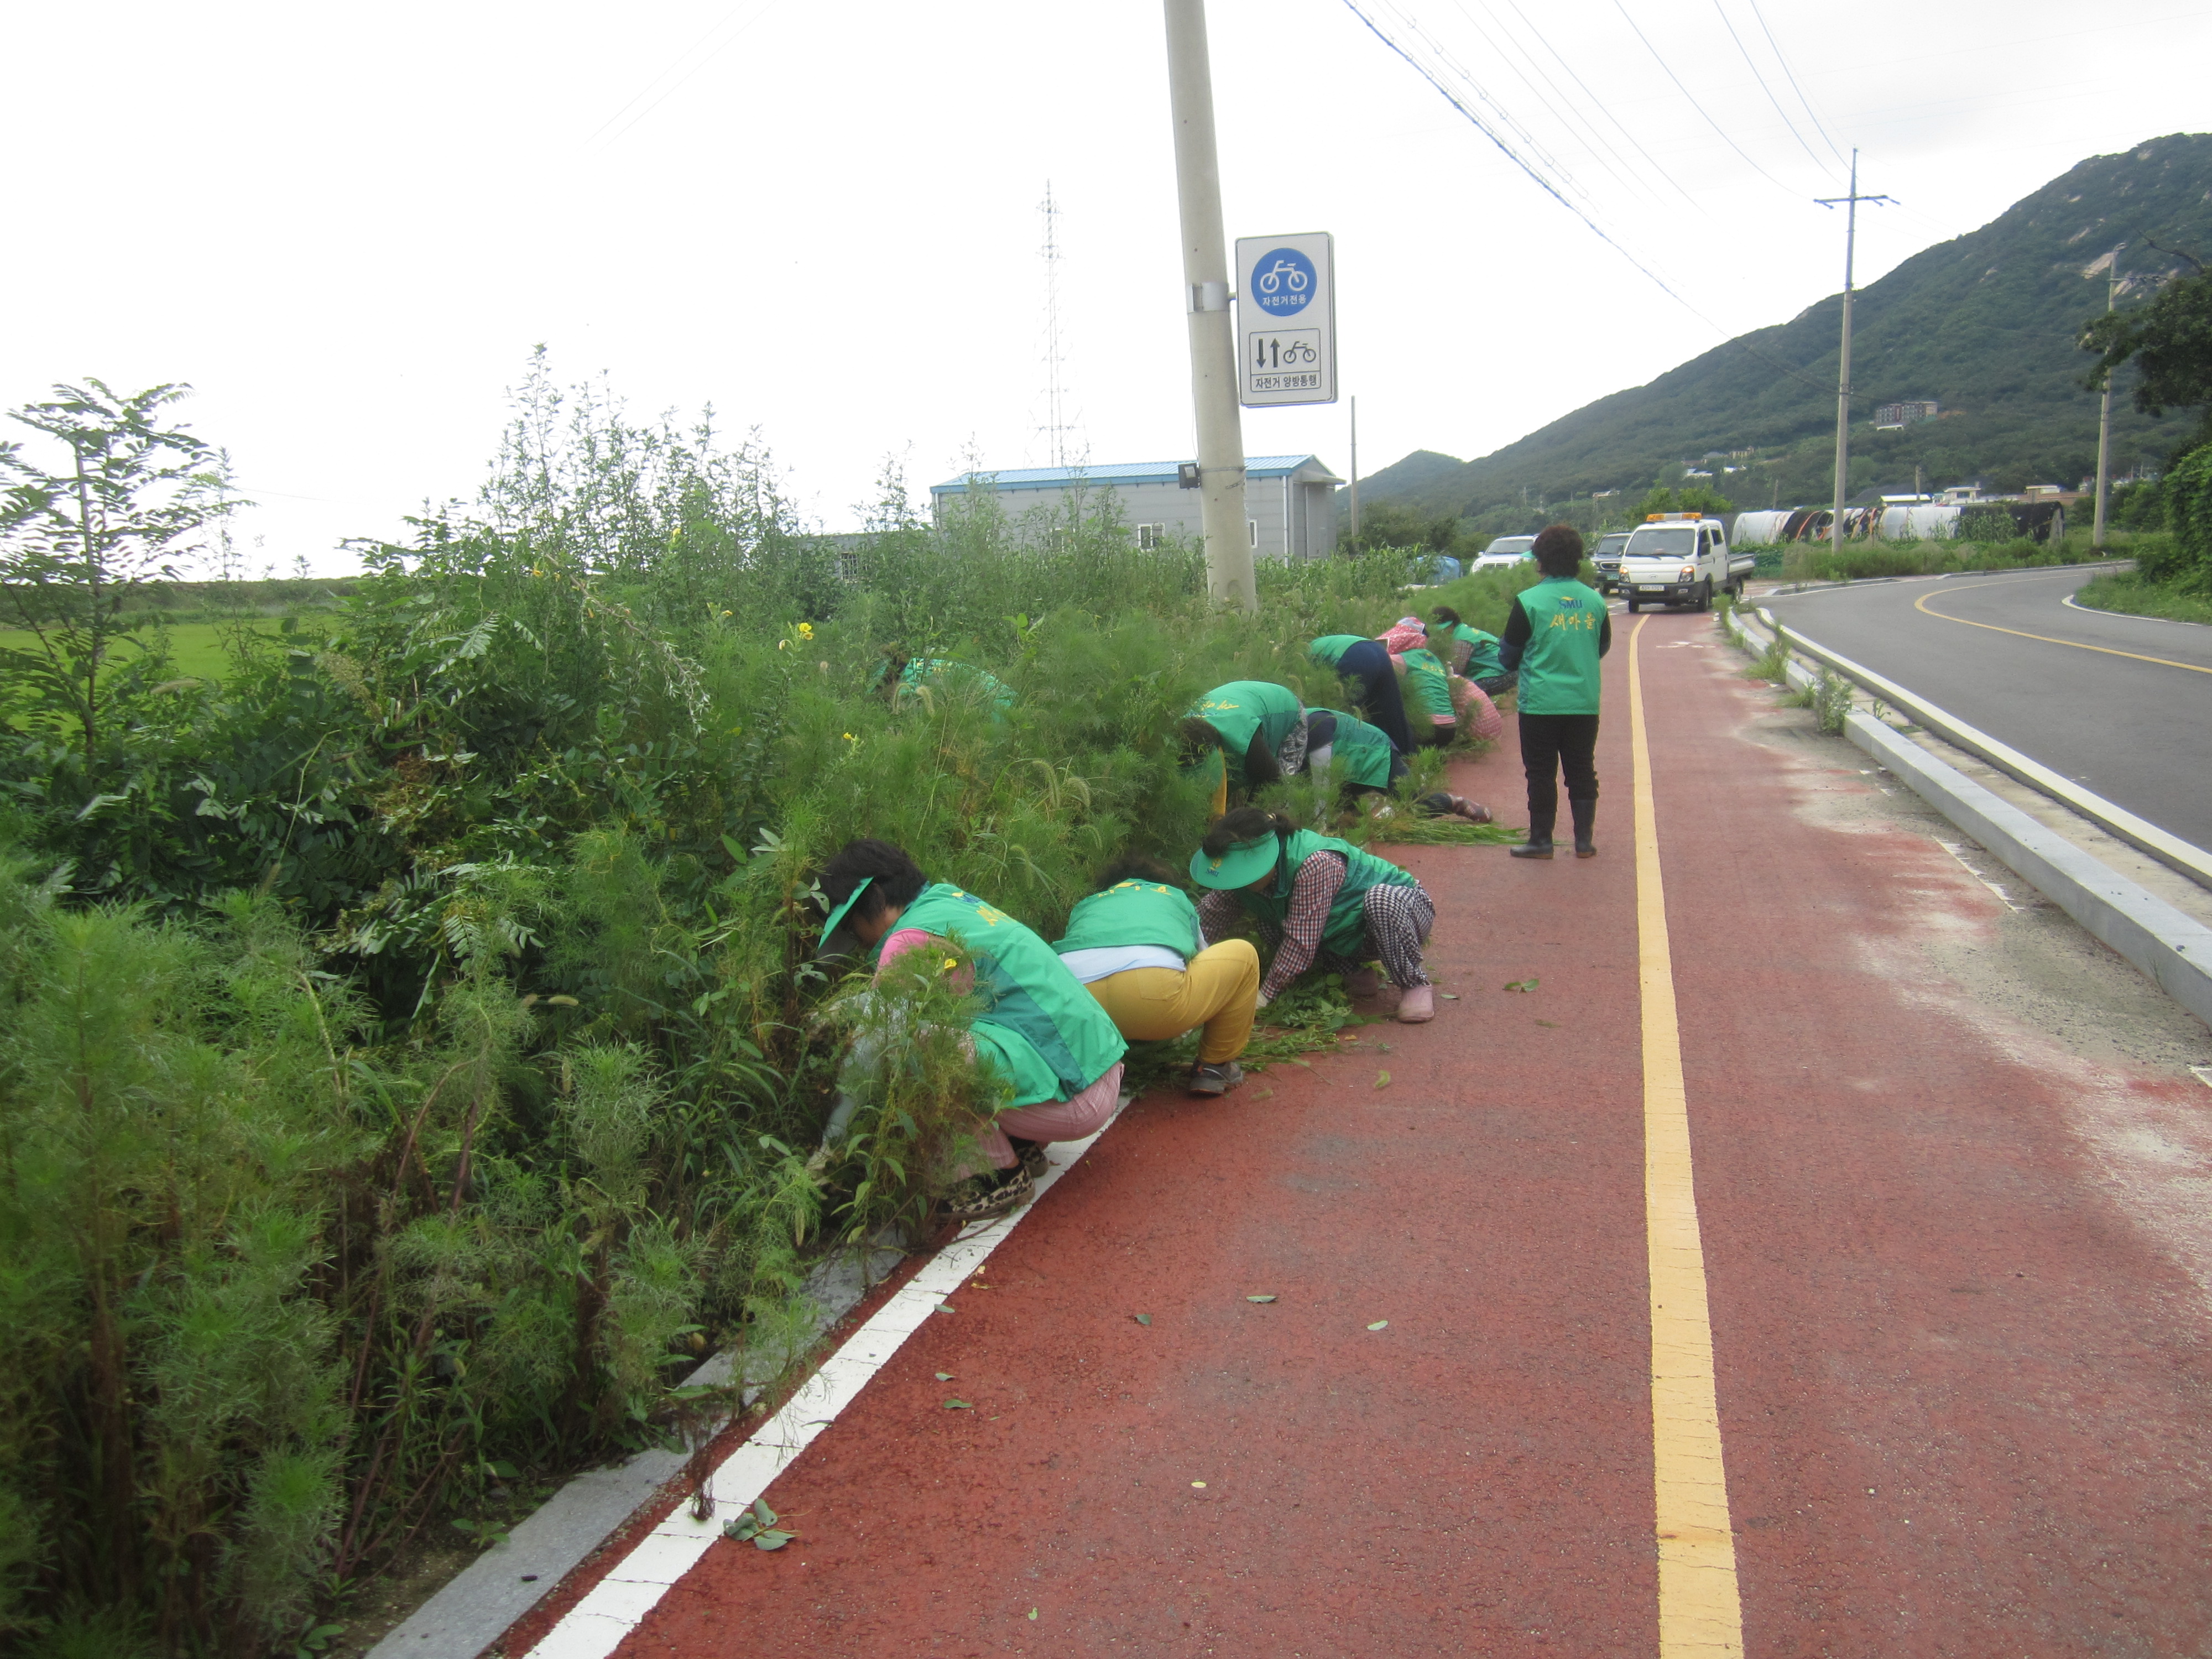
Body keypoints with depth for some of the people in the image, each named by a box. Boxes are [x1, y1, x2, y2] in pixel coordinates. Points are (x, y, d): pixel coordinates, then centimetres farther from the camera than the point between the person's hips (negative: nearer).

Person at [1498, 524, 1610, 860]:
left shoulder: (1529, 601, -9)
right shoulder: (1595, 601, 3)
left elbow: (1508, 656, -1)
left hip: (1540, 703, -3)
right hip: (1585, 703, 4)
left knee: (1541, 773, 5)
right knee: (1582, 770, 11)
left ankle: (1541, 841, 9)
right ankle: (1584, 841, 13)